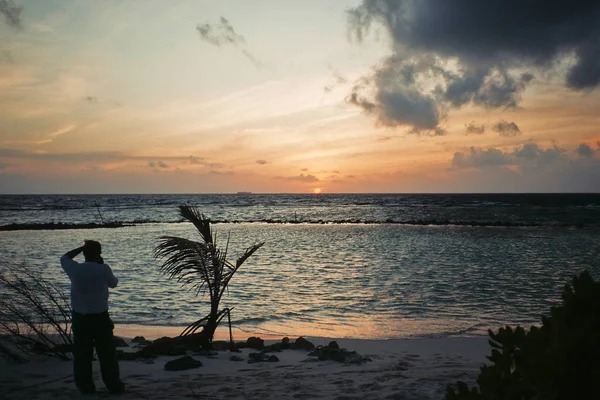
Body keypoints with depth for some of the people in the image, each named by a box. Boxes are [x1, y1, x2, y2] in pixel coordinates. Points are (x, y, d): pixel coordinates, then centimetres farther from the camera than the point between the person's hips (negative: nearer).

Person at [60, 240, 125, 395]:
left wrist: (82, 247, 11)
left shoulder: (75, 269, -8)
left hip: (80, 318, 2)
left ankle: (86, 387, 16)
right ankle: (114, 386, 14)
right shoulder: (103, 270, -13)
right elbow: (113, 283, 8)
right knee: (107, 353, 8)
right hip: (100, 318, -2)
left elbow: (64, 258, 15)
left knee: (82, 354, 12)